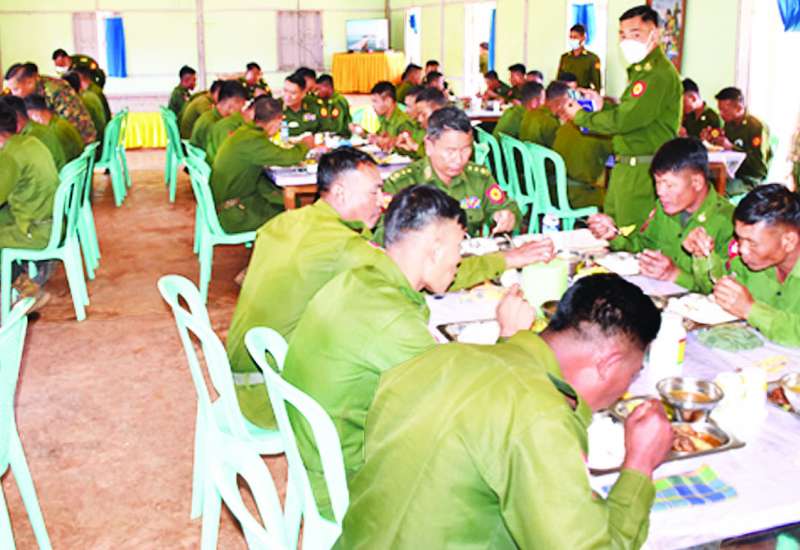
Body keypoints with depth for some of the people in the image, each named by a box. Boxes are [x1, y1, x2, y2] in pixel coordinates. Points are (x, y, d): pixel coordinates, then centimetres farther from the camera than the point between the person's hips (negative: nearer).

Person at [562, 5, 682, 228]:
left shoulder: (658, 74, -17)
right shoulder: (640, 70, 19)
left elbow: (623, 121, -21)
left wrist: (581, 116, -8)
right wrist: (603, 106, 7)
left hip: (644, 171, -10)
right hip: (626, 167, 10)